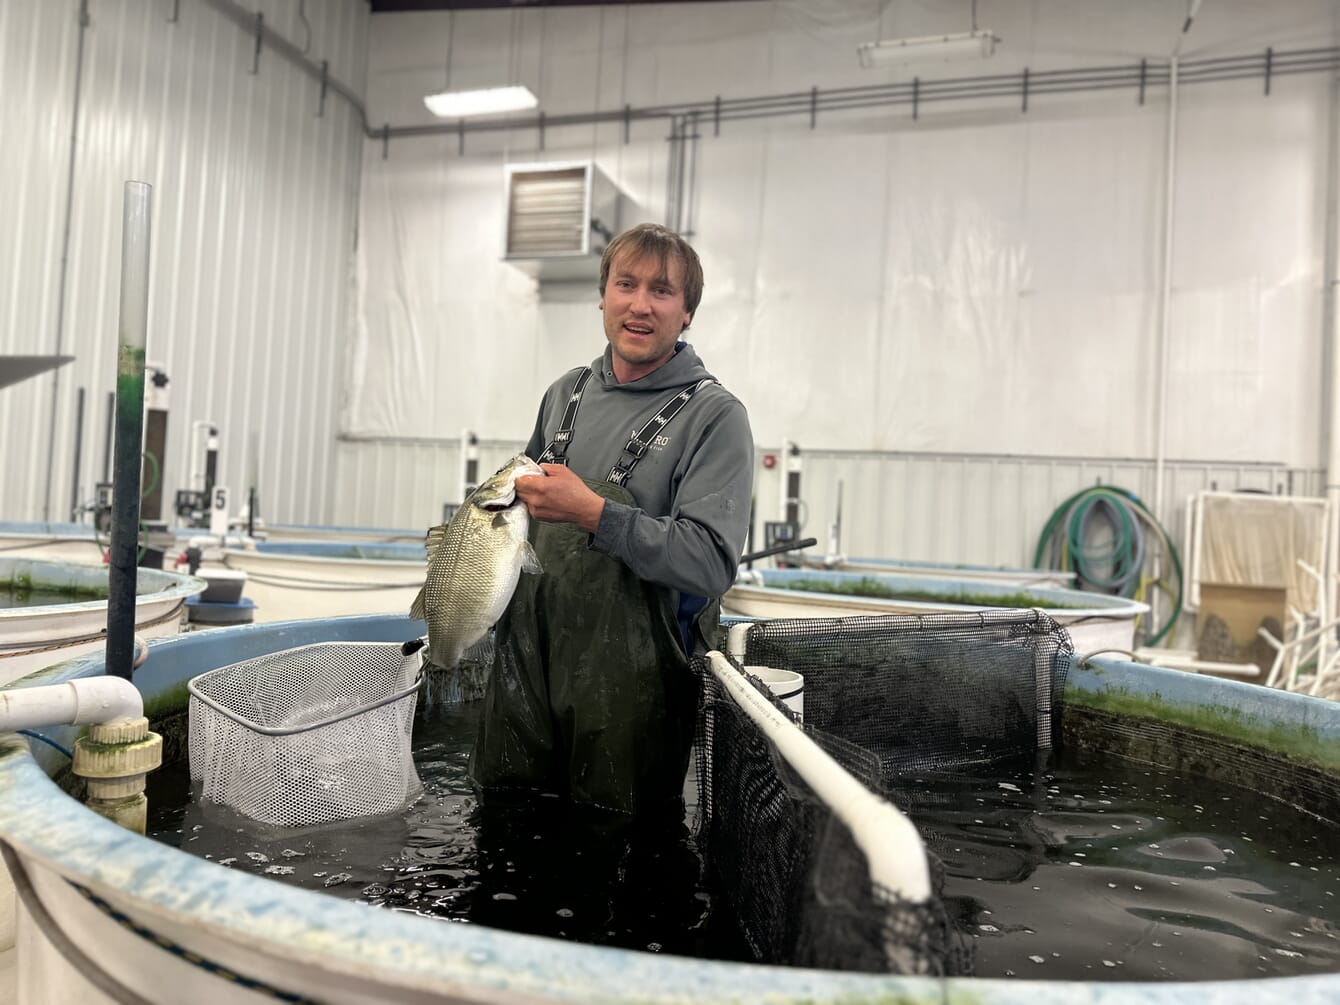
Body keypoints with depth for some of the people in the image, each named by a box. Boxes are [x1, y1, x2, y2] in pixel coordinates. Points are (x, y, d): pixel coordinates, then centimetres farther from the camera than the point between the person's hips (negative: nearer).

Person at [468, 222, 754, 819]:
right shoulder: (565, 394, 10)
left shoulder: (714, 416, -9)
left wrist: (592, 512, -24)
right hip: (526, 668, 6)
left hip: (630, 689, -5)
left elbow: (712, 563, -20)